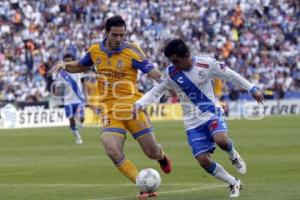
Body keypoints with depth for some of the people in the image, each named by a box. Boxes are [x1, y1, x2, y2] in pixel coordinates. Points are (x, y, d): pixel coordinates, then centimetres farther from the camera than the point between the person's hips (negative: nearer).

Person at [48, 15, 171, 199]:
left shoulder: (132, 51, -8)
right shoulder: (95, 51, 5)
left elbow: (153, 72, -14)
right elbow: (80, 66, 25)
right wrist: (64, 65, 6)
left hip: (132, 106, -2)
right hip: (109, 109, 2)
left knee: (152, 152, 0)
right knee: (112, 151, -21)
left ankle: (162, 156, 42)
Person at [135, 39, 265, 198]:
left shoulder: (206, 64, -11)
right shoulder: (171, 74, -6)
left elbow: (230, 75, -1)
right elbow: (156, 92, 2)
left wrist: (252, 89, 3)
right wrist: (140, 104, -15)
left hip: (212, 113, -2)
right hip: (193, 123, 2)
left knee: (221, 140, -33)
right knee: (203, 160, -10)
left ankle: (233, 156, 4)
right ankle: (234, 184, 10)